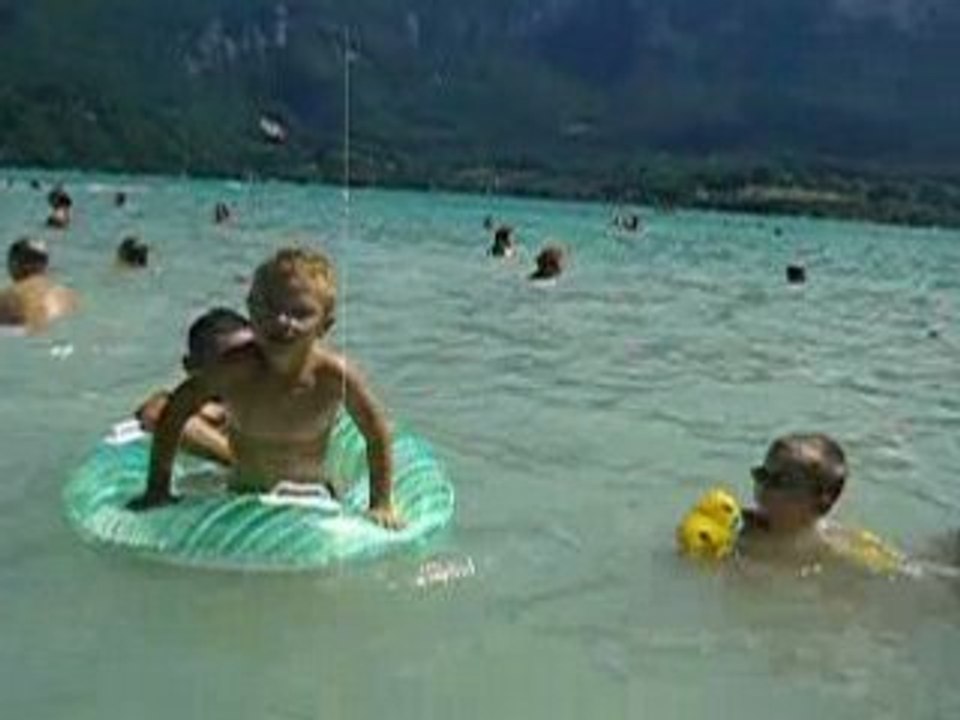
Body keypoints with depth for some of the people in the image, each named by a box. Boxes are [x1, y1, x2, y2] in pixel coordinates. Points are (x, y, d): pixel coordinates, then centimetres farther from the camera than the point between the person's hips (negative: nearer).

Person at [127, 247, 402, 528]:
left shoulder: (335, 376, -28)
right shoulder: (233, 370, -27)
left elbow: (377, 434, -13)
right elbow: (174, 412, -12)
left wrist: (382, 504, -11)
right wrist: (157, 489, -10)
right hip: (243, 496, 1)